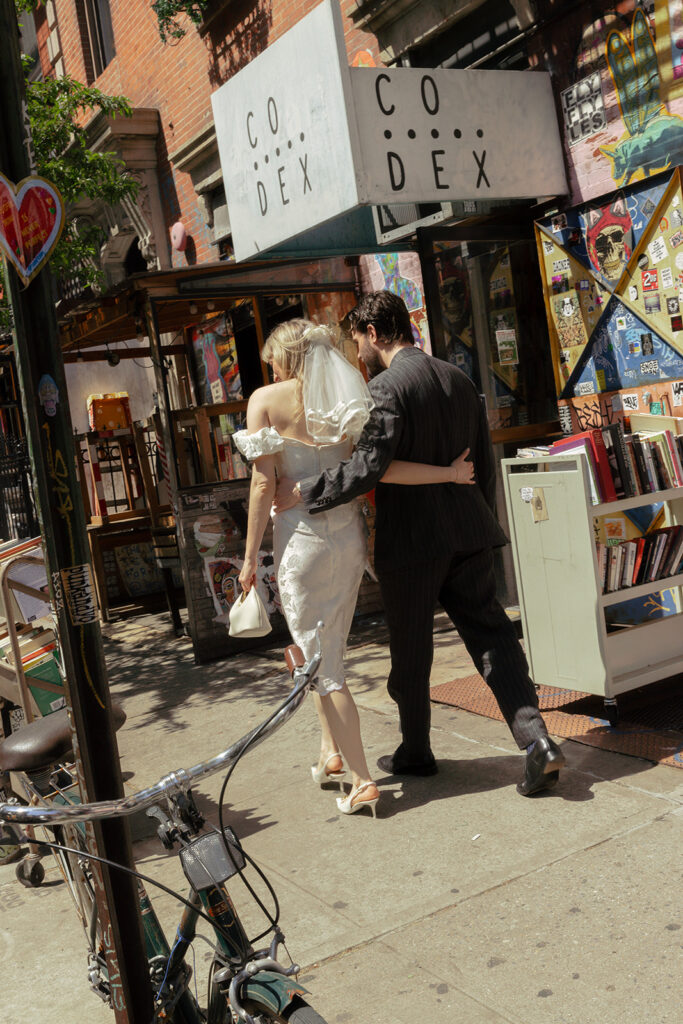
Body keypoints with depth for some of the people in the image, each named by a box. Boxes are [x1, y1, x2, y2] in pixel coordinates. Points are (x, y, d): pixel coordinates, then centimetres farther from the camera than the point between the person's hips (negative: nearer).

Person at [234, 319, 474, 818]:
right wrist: (448, 473, -1)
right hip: (348, 536, 5)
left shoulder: (266, 399, -4)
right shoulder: (346, 399, 7)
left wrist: (251, 556, -5)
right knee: (328, 651, 22)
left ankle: (362, 781, 4)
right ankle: (332, 753, 33)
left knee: (322, 663, 2)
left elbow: (264, 483, -9)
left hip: (301, 537, -5)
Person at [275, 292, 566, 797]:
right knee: (491, 634, 8)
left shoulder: (386, 388, -14)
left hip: (411, 539, -6)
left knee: (410, 653, 10)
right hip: (467, 534, 6)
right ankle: (536, 739, -2)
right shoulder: (458, 379, 9)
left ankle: (415, 751, 27)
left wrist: (302, 490, -15)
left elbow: (367, 466, -24)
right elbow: (484, 462, 13)